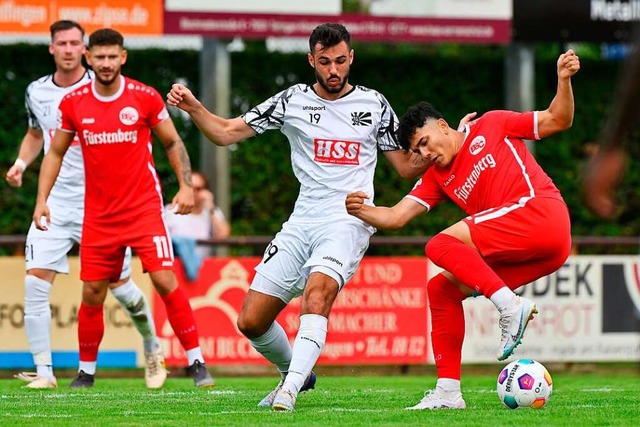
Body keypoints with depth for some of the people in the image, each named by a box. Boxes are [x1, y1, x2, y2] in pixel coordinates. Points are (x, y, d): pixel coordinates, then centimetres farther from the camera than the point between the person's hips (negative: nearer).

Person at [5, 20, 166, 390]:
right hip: (56, 203, 3)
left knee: (120, 286, 3)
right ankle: (44, 371, -5)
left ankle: (153, 349, 29)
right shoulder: (37, 92, 6)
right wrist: (21, 162, 8)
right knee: (35, 283, -11)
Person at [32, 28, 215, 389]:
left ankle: (197, 362, -7)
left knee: (165, 280, -13)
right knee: (92, 294, 2)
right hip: (98, 215, 2)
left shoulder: (145, 97, -4)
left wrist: (186, 185, -4)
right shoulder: (73, 103, 1)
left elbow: (173, 143, 7)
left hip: (144, 207, -2)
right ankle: (86, 371, 19)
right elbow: (55, 153, 12)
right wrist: (42, 199, 4)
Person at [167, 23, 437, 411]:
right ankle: (297, 373, 27)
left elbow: (408, 167, 13)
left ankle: (290, 389, -38)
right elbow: (225, 133, 7)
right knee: (251, 322, 0)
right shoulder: (292, 101, 7)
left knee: (317, 293, -33)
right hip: (301, 223, 4)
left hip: (348, 222, -3)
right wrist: (192, 107, -10)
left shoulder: (374, 104, 6)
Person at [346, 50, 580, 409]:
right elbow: (396, 217, 12)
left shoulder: (491, 127, 9)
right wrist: (361, 211, -7)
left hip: (540, 210, -7)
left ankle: (511, 306, -27)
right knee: (441, 288, 6)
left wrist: (564, 81, -5)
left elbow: (559, 120, 11)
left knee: (441, 245, -18)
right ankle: (448, 391, 4)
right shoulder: (438, 178, 22)